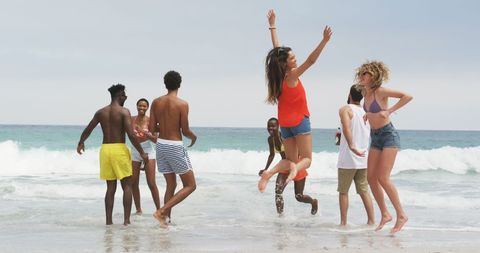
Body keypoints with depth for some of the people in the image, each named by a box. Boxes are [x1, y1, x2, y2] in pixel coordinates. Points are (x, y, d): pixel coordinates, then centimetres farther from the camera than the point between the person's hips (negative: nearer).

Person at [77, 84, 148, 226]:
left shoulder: (101, 112, 8)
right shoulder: (124, 112, -8)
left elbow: (87, 130, 17)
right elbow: (131, 134, -16)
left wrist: (81, 143, 35)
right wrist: (141, 152, -8)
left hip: (105, 149, 5)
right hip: (119, 149, -5)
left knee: (111, 187, 12)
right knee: (127, 186, 2)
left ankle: (109, 220, 10)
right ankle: (126, 220, -5)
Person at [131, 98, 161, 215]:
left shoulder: (149, 120, -6)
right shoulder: (131, 119, 3)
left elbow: (155, 139, -9)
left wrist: (144, 133, -22)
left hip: (148, 152, -4)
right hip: (135, 152, 4)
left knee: (151, 183, -8)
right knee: (134, 183, 3)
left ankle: (159, 209, 0)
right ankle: (138, 209, 14)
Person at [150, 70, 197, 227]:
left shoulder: (156, 102, 2)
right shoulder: (182, 104, -13)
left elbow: (152, 129, 2)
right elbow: (185, 131, -12)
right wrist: (193, 137, 10)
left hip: (161, 144, 6)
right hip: (175, 146, -6)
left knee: (171, 185, 19)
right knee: (190, 185, 4)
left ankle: (166, 219, 15)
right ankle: (162, 211, -9)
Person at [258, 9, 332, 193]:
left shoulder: (279, 74, 0)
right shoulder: (292, 76, -17)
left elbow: (276, 48, 10)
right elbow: (311, 60, -27)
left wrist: (272, 25, 18)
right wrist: (324, 41, -33)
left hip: (284, 123, 7)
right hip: (299, 121, -7)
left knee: (290, 159, 8)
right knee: (306, 158, -1)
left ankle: (270, 172, -19)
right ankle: (296, 169, -35)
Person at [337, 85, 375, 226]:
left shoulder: (346, 109, -6)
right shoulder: (366, 112, 13)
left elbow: (346, 127, -25)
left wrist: (351, 146, -34)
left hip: (348, 159, -5)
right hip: (363, 159, 5)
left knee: (343, 191, 4)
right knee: (364, 191, 11)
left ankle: (343, 222, 3)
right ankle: (371, 221, 7)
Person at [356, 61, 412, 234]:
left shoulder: (380, 91, -15)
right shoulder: (365, 93, 6)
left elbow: (407, 96, -22)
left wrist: (389, 111, -23)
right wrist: (369, 114, 10)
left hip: (388, 135, -8)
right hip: (375, 137, 8)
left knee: (383, 178, -14)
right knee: (371, 177, 2)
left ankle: (401, 215, -5)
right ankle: (385, 214, 11)